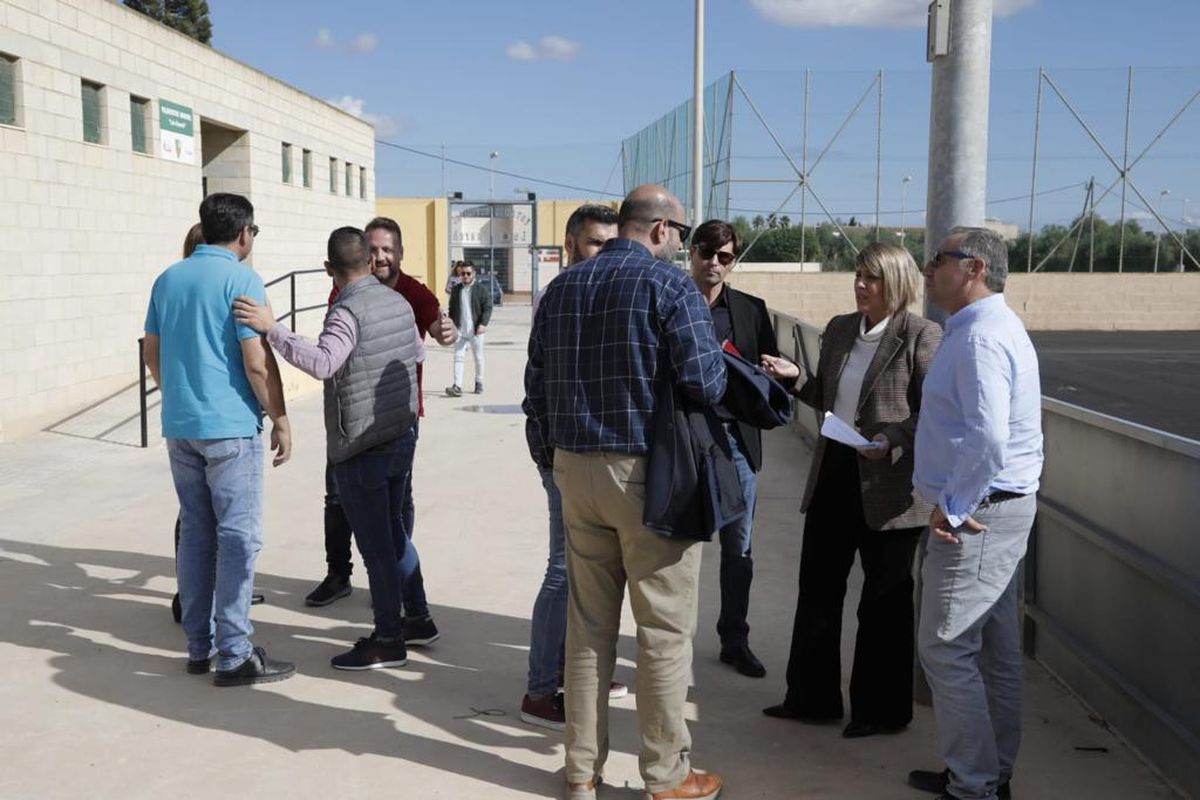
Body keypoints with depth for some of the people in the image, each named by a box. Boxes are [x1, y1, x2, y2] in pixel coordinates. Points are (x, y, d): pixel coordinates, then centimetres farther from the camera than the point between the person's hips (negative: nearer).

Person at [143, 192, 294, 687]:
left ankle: (199, 646, 19)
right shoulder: (241, 280, -10)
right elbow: (257, 363, -15)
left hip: (180, 427, 7)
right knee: (238, 538, -2)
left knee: (195, 533, 13)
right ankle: (234, 655, 0)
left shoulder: (168, 279, 10)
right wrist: (280, 420, -6)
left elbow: (152, 354, 16)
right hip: (230, 427, -7)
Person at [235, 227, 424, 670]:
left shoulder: (348, 310, -18)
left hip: (360, 449, -8)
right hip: (402, 438, 8)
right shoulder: (399, 302, 6)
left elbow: (322, 362, -34)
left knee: (376, 546, 0)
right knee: (393, 536, 20)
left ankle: (388, 640, 9)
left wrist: (271, 328, -35)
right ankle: (408, 616, 30)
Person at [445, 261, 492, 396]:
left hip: (475, 330, -2)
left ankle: (479, 383, 27)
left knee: (478, 358, 10)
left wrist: (483, 324, -20)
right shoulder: (455, 290, 8)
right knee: (458, 357, -7)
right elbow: (452, 309, 14)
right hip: (459, 330, 2)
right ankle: (457, 386, -12)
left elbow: (487, 308, -8)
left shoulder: (482, 290, -3)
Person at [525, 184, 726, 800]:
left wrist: (550, 460, 18)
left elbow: (536, 386, 11)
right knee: (665, 628, 4)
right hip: (650, 473, -6)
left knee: (589, 622, 13)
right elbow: (706, 383, -16)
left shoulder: (561, 287, 10)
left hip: (575, 470, 6)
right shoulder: (669, 286, -9)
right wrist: (720, 368, 6)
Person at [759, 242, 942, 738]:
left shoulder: (922, 336, -10)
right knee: (817, 589, 13)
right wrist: (797, 379, 3)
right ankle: (812, 699, 27)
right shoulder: (839, 329, 11)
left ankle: (882, 710, 21)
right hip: (833, 474, 7)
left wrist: (891, 441, -26)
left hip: (887, 484, -7)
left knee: (884, 600, 6)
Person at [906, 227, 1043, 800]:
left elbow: (988, 437, -30)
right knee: (994, 650, 16)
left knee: (945, 647, -4)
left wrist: (952, 509, -21)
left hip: (976, 513, -11)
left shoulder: (979, 336, -19)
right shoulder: (986, 326, 15)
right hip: (994, 509, 11)